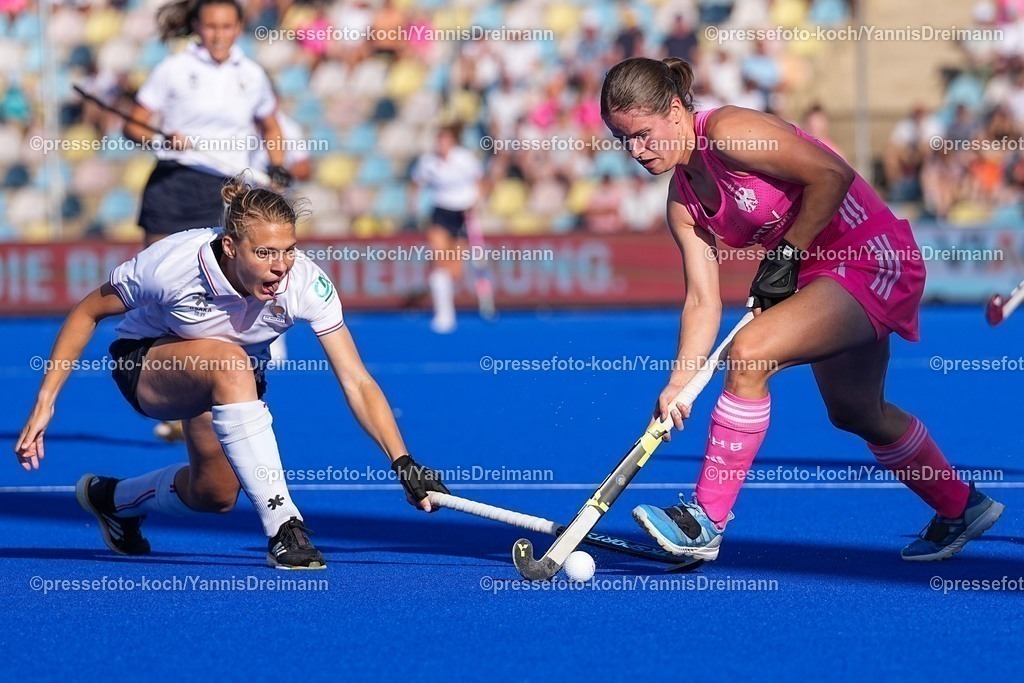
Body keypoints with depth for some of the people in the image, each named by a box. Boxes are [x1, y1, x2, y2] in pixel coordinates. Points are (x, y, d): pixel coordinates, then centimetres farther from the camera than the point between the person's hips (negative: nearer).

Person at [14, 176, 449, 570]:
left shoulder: (307, 284, -30)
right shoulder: (173, 264, -34)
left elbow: (356, 382, -30)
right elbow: (88, 313, -18)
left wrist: (403, 463, -40)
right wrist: (45, 401, -20)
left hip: (233, 381, 4)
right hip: (145, 365, -4)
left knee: (215, 496, 2)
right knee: (228, 365, -36)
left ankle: (111, 498, 34)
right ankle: (282, 527, -36)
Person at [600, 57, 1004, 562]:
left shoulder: (727, 133, -22)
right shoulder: (683, 203, 3)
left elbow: (833, 174, -23)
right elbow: (703, 299, -1)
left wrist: (787, 254, -18)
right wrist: (677, 386, -12)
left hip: (873, 259, -10)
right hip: (821, 274, 10)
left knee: (749, 354, -24)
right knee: (856, 413, 23)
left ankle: (707, 521, -18)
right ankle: (961, 508, 45)